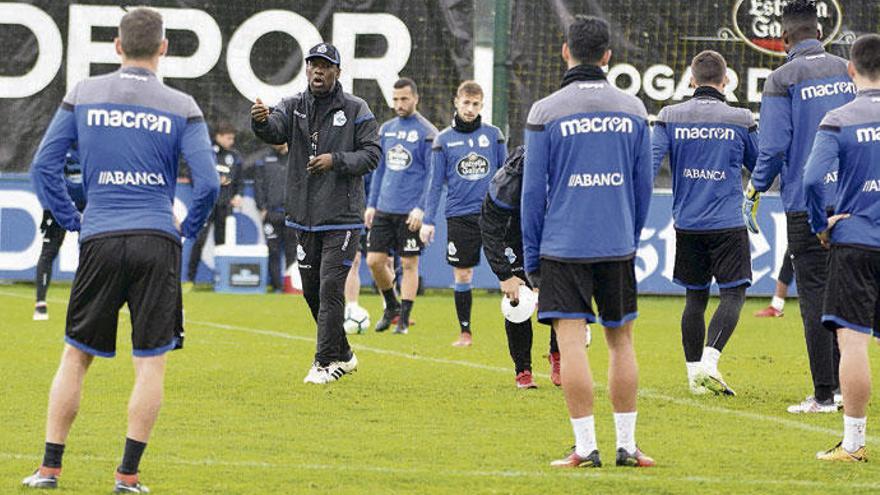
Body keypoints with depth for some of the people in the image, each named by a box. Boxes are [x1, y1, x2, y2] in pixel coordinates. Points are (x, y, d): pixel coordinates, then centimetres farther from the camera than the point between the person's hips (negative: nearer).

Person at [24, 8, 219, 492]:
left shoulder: (83, 95, 5)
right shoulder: (181, 107, -1)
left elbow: (43, 165, 4)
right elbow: (208, 183, -7)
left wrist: (71, 218, 13)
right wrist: (187, 229, 9)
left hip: (100, 240, 2)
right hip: (157, 243, -2)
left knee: (75, 356, 12)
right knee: (151, 363, 4)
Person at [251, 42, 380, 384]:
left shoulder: (356, 110, -1)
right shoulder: (294, 107, 6)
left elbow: (371, 154, -4)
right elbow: (275, 130, -14)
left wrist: (336, 160, -20)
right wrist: (262, 121, -37)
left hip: (341, 218, -5)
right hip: (304, 215, 5)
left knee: (330, 288, -11)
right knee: (311, 290, 11)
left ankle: (326, 362, -5)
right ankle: (342, 355, 27)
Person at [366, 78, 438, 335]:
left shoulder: (427, 132, -6)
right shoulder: (386, 129, 12)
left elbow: (432, 175, -7)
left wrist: (421, 209, -15)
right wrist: (372, 204, 13)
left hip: (410, 213, -6)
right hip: (384, 209, 6)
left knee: (409, 264, -1)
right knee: (374, 260, 2)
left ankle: (404, 319, 6)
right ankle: (391, 307, 23)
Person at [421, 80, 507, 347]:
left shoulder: (493, 135, 6)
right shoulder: (444, 140, 5)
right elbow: (436, 183, 7)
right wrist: (428, 220, 1)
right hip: (459, 215, 0)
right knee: (462, 275, 5)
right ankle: (465, 332, 15)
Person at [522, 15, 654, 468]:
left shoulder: (546, 112, -4)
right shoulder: (633, 111, 5)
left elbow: (533, 191, -2)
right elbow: (643, 185, 11)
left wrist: (531, 258, 6)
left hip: (563, 246, -3)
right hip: (617, 246, 3)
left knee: (571, 341, -3)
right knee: (620, 340, 11)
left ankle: (586, 447, -6)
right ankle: (626, 445, 13)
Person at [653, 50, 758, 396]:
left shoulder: (670, 118, 1)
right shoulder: (740, 120, -2)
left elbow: (649, 163, -6)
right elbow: (762, 169, 10)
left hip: (687, 223, 3)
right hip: (727, 224, -3)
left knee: (695, 297, 12)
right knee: (733, 294, -2)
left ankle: (694, 372, 14)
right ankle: (709, 361, -20)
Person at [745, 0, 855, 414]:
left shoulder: (782, 80, -8)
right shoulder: (847, 72, 8)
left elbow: (773, 147, -10)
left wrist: (753, 194, 2)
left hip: (806, 205, -5)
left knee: (815, 296, -2)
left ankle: (824, 394, -3)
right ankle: (845, 384, 16)